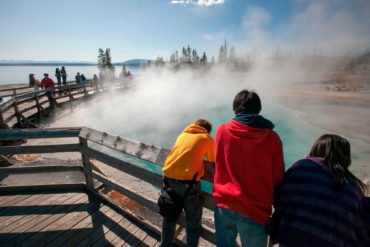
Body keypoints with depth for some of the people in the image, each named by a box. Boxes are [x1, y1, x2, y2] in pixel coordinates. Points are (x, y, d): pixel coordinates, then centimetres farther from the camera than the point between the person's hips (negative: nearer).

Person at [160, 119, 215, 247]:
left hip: (168, 177, 5)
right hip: (187, 181, -5)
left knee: (170, 216, 26)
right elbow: (213, 161, 15)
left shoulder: (183, 134, 18)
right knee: (193, 224, 15)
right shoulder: (207, 139, 6)